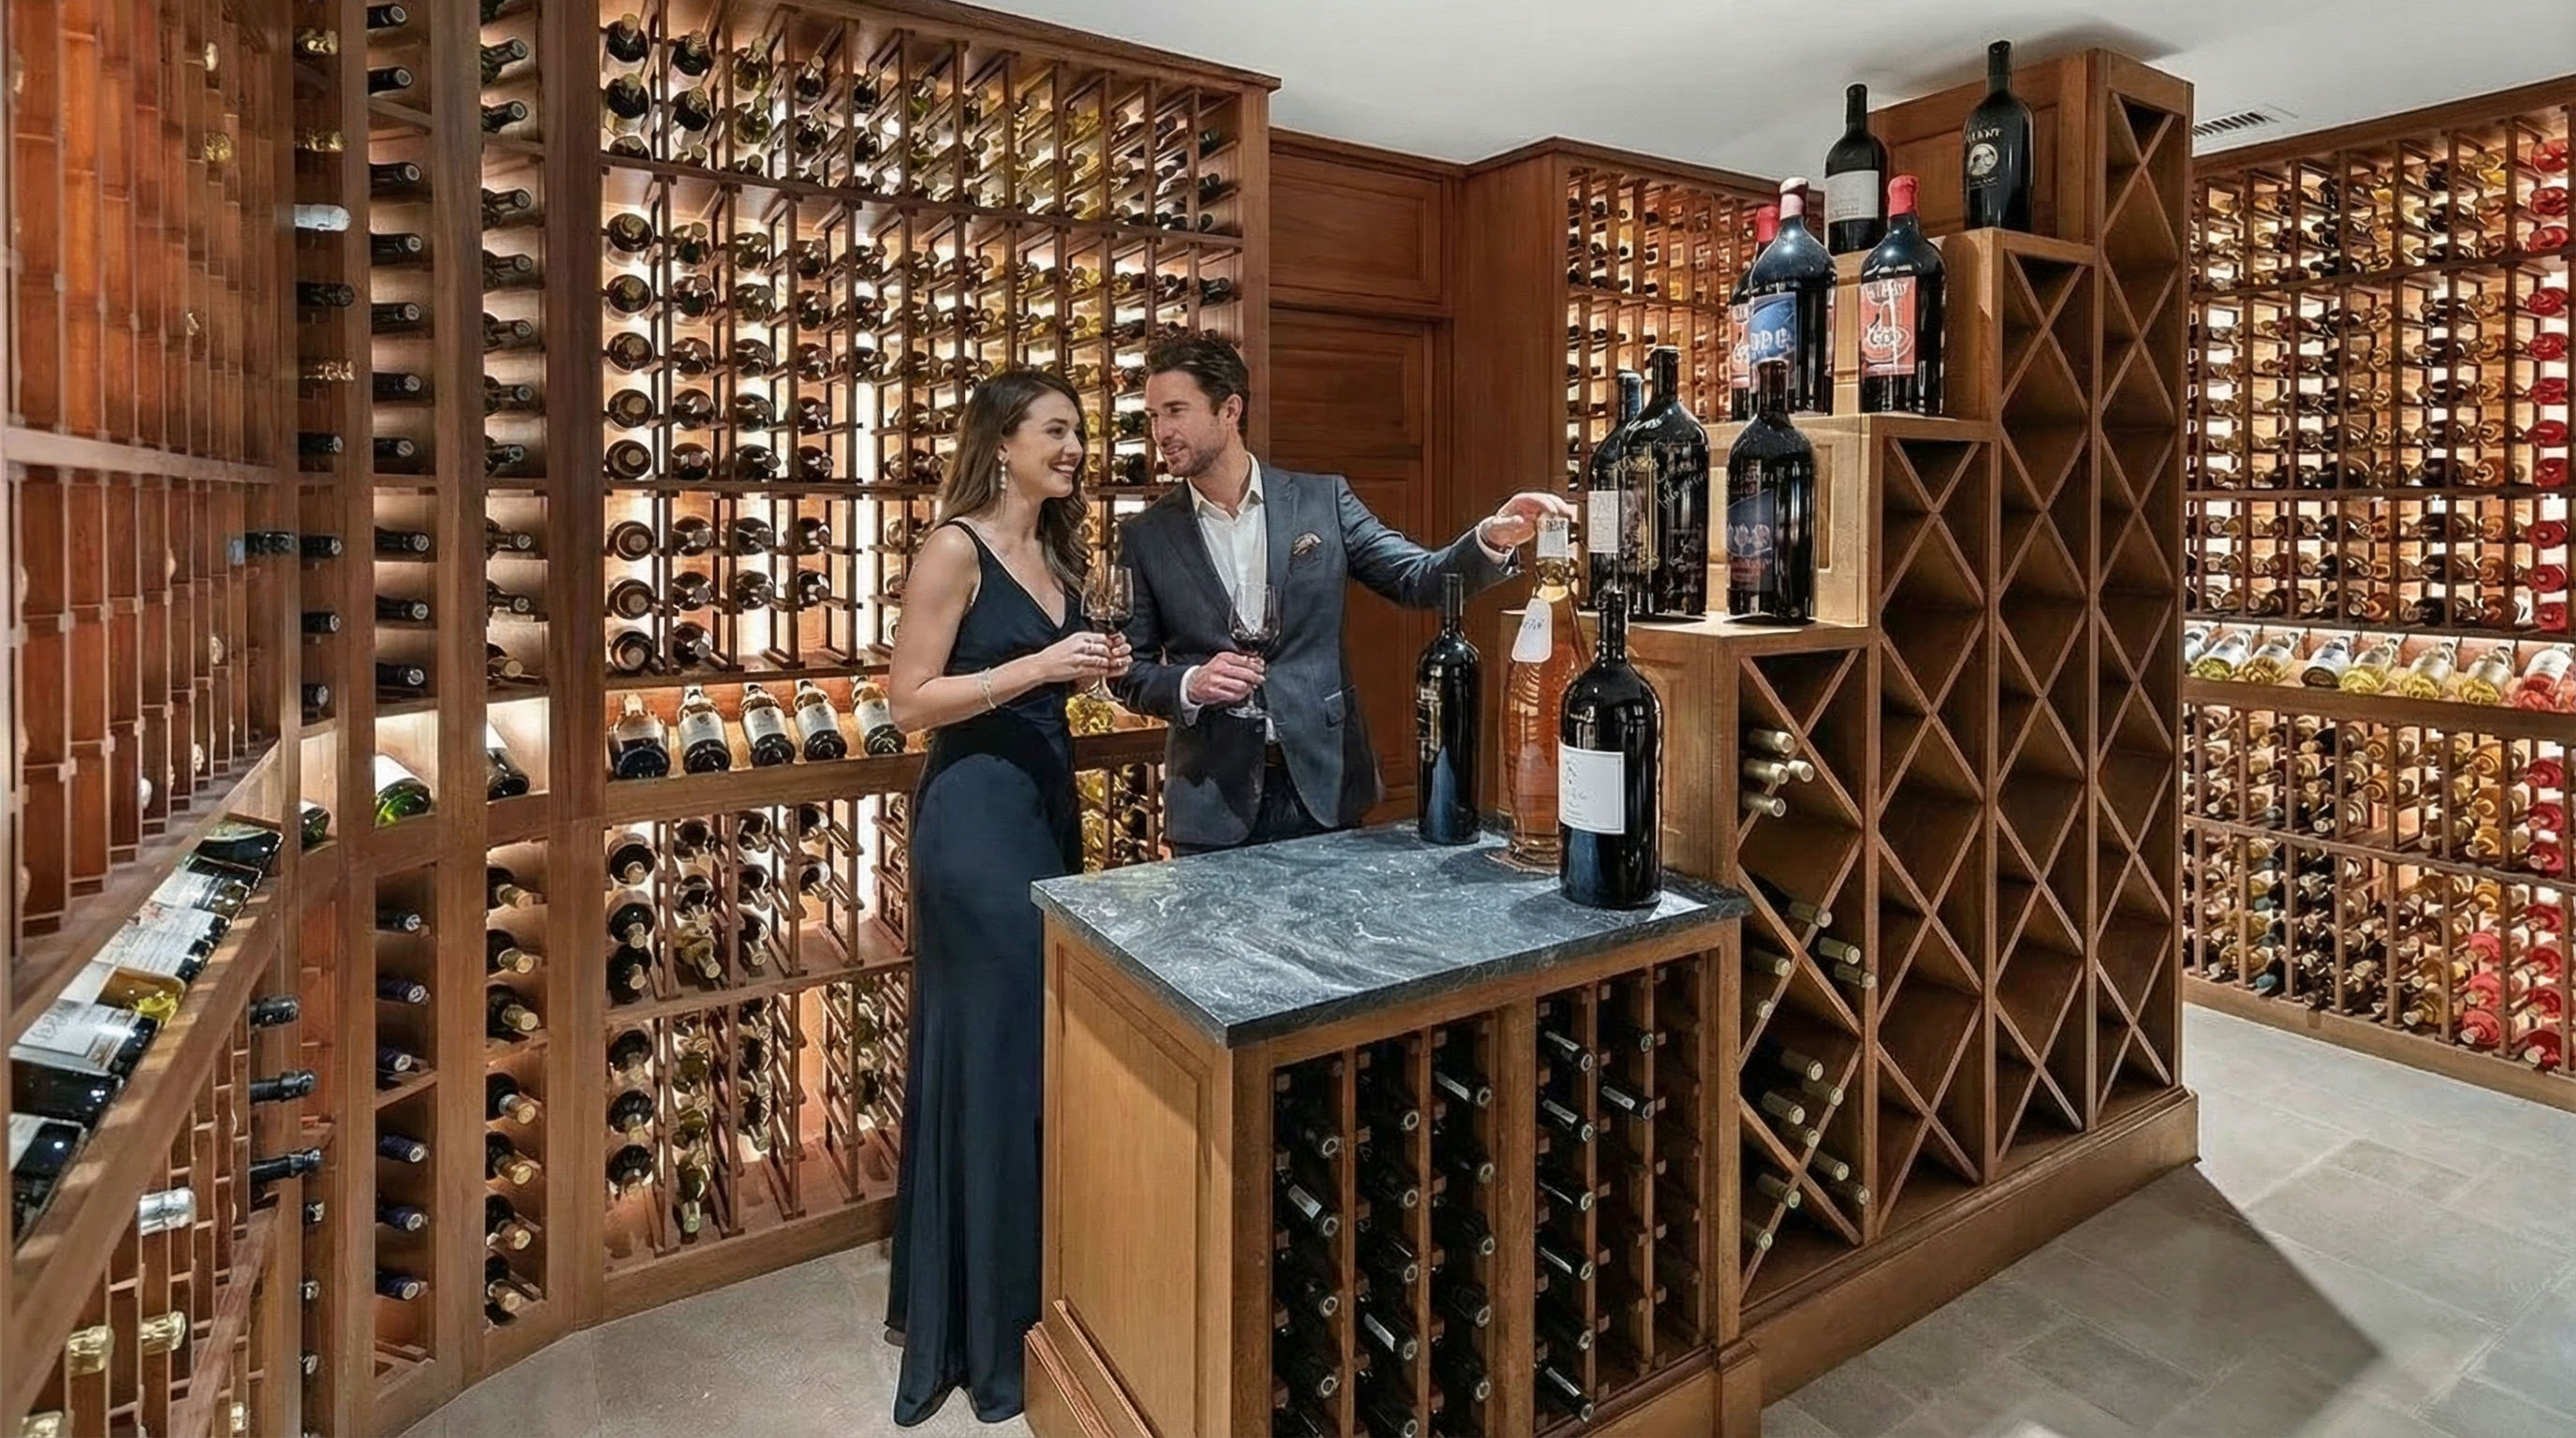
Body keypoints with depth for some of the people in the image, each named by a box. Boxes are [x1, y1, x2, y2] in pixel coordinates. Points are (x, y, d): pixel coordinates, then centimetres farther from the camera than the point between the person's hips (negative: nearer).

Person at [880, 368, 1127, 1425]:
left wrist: (1094, 671, 3)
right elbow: (908, 702, -14)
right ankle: (985, 1324, 16)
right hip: (975, 816, -8)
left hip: (1048, 804, 8)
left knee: (1047, 1042, 13)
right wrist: (1040, 665, -20)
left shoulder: (1058, 554, 13)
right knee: (991, 1053, -1)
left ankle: (1033, 1295, 31)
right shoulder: (956, 549, -10)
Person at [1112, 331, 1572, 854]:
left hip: (1324, 785, 1)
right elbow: (1128, 673, 5)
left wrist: (1491, 539, -20)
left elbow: (1420, 580, -2)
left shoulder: (1322, 500, 1)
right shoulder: (1145, 537, 2)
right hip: (1212, 802, 0)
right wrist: (1190, 685, -15)